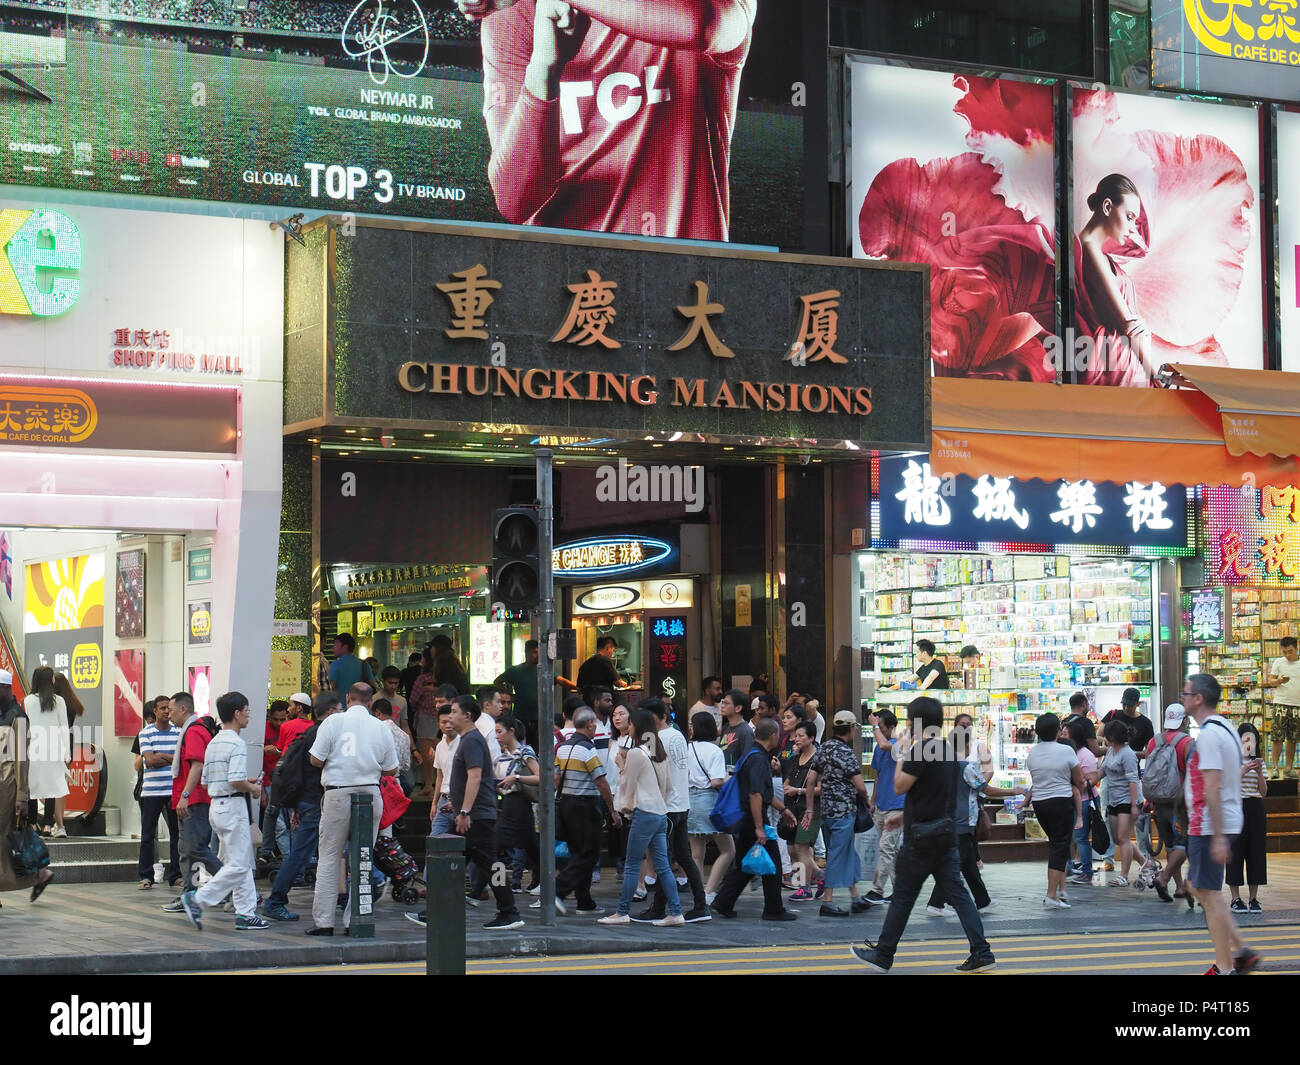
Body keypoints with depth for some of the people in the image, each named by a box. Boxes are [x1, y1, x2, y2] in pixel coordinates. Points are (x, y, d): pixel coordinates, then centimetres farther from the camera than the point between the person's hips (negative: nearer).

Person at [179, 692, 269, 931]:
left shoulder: (213, 743, 14)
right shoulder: (236, 743, -15)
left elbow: (206, 781, 16)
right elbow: (235, 781, -25)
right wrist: (252, 788, -5)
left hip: (216, 803, 10)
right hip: (234, 805, -10)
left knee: (242, 863, 12)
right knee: (238, 865, -6)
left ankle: (246, 913, 11)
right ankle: (197, 899, -10)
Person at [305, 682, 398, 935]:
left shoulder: (333, 722, -2)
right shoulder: (381, 728, 4)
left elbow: (316, 760, -4)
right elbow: (391, 770, 7)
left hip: (338, 794, -2)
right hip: (370, 794, 2)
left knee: (329, 858, 3)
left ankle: (323, 921, 1)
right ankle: (355, 920, 8)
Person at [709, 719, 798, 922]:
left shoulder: (749, 755, 14)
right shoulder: (758, 759, -18)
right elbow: (755, 795, -27)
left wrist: (782, 809, 33)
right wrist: (759, 827, -27)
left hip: (743, 820, 10)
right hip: (753, 819, -10)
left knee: (743, 863, 15)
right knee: (772, 864, 2)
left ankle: (723, 903, 12)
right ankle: (774, 910, 9)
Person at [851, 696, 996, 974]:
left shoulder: (921, 750, -18)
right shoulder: (948, 749, 11)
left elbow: (900, 786, -12)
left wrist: (903, 753, -3)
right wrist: (905, 814, 27)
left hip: (922, 836, -8)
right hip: (946, 831, 8)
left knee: (903, 896, 2)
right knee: (956, 892, 7)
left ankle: (883, 955, 12)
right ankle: (981, 952, 0)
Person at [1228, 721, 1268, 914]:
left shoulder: (1258, 761, 14)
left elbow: (1264, 792, 10)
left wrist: (1259, 773, -6)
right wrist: (1243, 771, -17)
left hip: (1256, 808, 5)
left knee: (1256, 851, 3)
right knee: (1236, 851, -3)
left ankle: (1254, 899, 9)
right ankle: (1236, 899, 2)